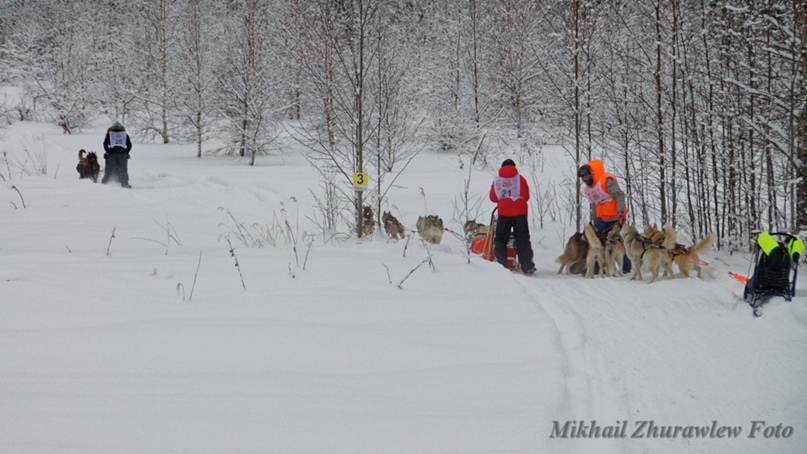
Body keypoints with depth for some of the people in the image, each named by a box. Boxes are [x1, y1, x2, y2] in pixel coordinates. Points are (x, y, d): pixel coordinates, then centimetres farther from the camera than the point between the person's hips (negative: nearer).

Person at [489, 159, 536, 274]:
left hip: (503, 213, 1)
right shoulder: (520, 179, 2)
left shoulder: (497, 181, 5)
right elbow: (526, 196, 5)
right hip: (519, 213, -1)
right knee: (522, 239, 4)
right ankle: (527, 266, -2)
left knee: (500, 239, 9)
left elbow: (493, 198, 9)